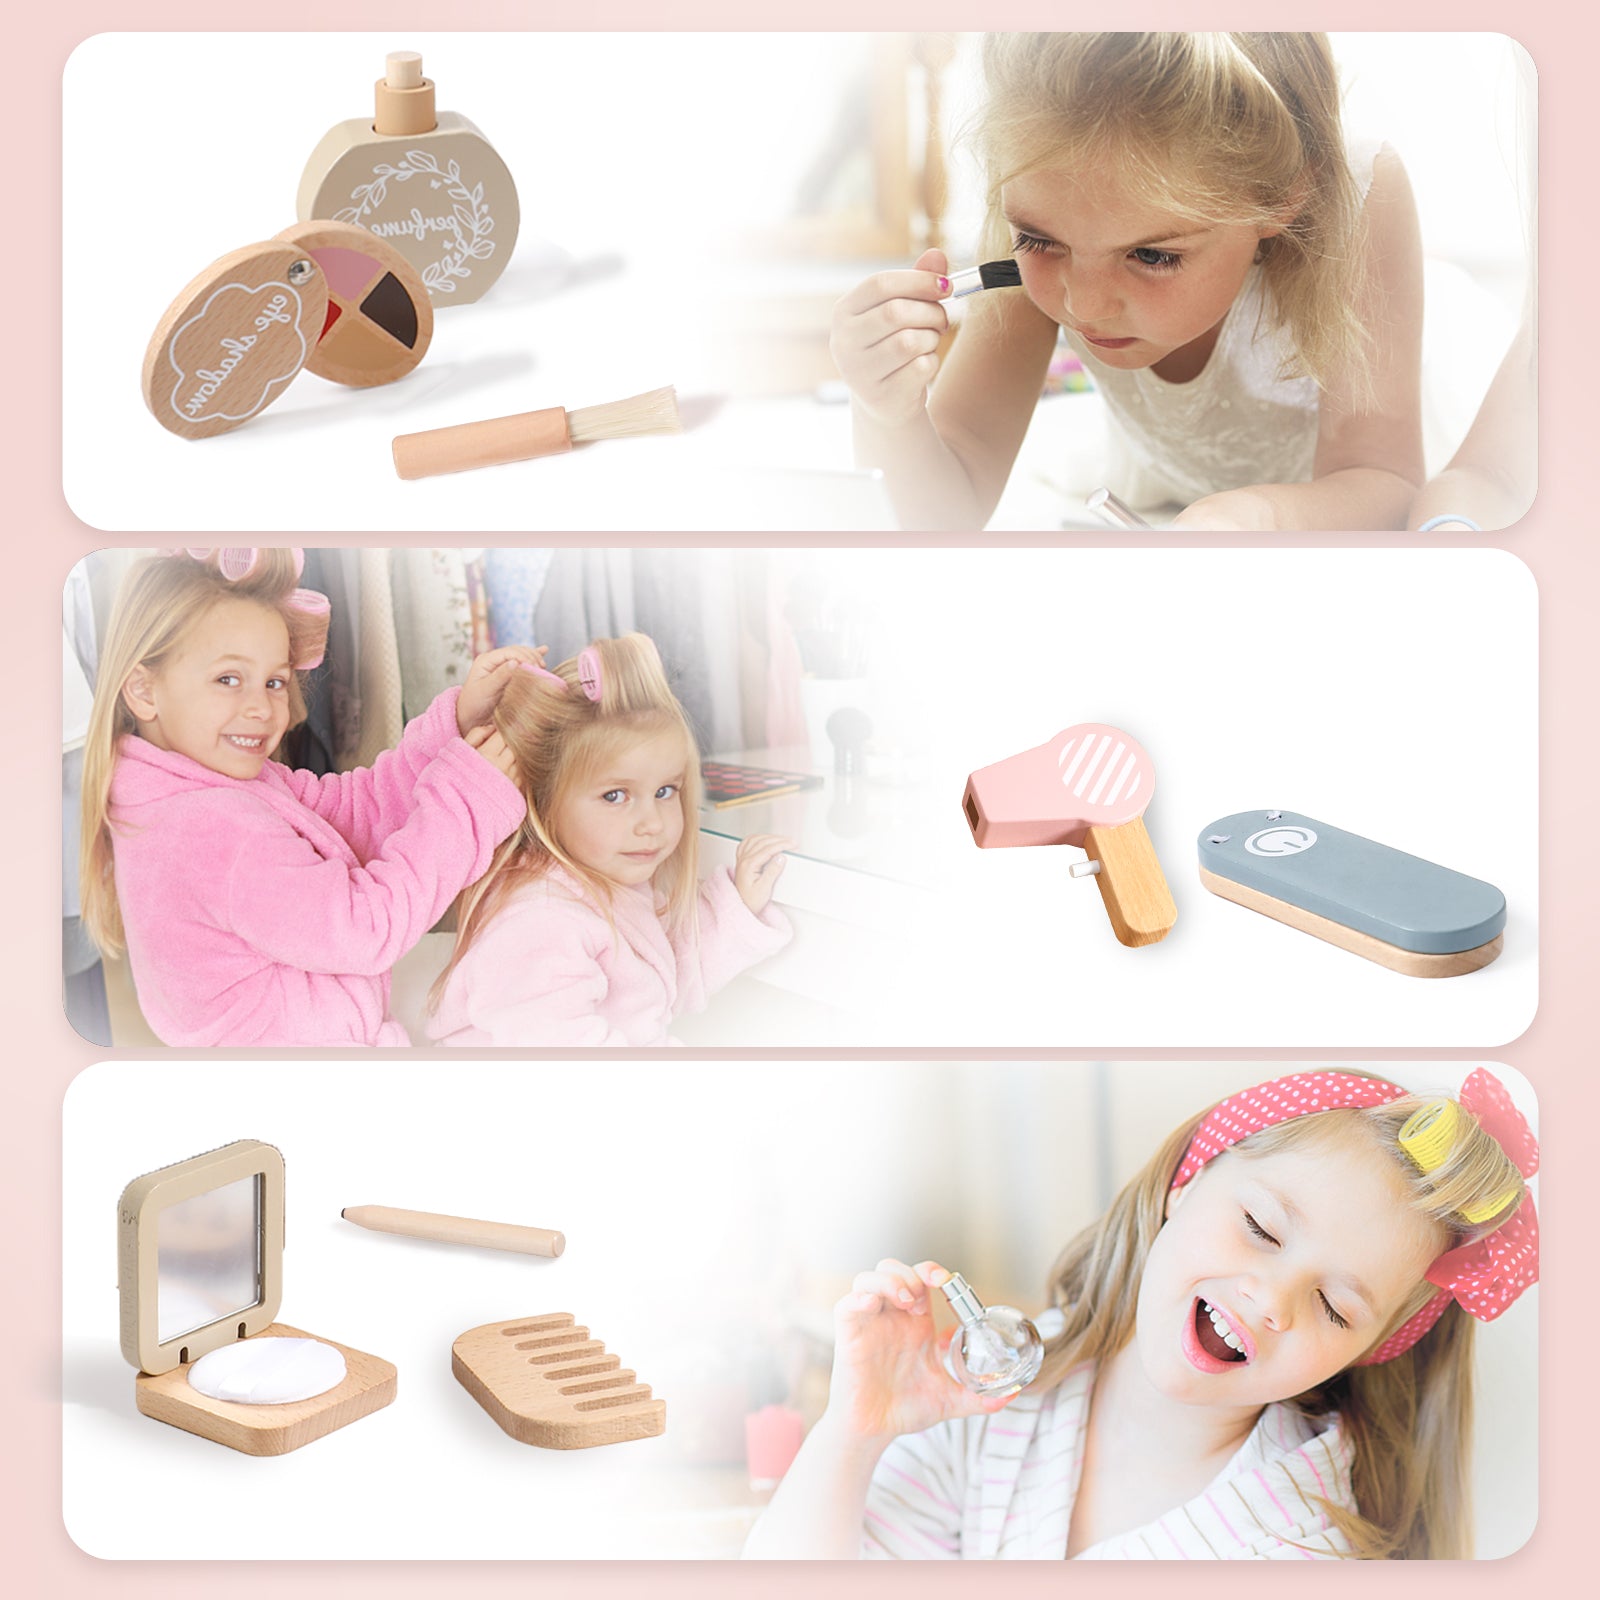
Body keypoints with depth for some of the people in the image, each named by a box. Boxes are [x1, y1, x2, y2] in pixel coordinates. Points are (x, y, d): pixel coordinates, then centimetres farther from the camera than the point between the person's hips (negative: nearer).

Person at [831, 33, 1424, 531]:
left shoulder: (1359, 194, -31)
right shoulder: (1042, 209, -23)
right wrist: (891, 420, -43)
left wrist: (1258, 518, -51)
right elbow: (947, 516, -21)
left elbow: (1384, 480, -30)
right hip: (1146, 510, 2)